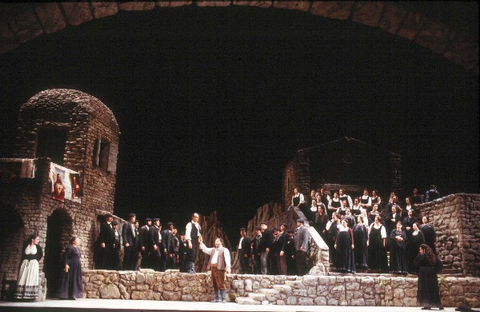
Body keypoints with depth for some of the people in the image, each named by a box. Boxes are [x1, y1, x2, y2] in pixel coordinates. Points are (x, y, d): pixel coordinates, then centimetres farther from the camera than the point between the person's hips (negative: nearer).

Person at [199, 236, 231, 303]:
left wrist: (228, 267, -22)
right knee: (215, 284, 9)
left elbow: (227, 259, -10)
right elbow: (205, 249, 23)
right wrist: (201, 243, 13)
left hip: (220, 268, -7)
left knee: (221, 284, -9)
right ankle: (217, 298, 16)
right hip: (213, 268, 7)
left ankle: (224, 299, -6)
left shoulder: (224, 250, 0)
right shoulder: (213, 249, 22)